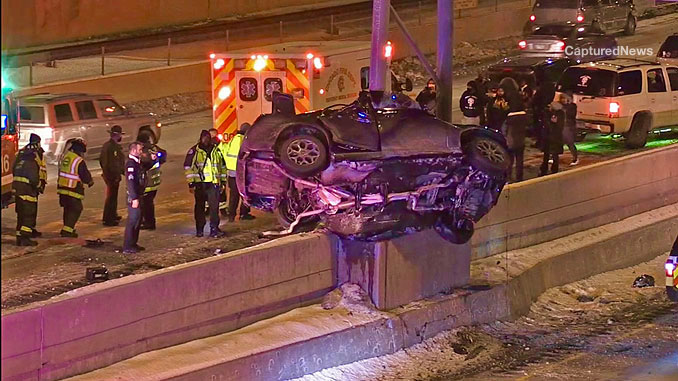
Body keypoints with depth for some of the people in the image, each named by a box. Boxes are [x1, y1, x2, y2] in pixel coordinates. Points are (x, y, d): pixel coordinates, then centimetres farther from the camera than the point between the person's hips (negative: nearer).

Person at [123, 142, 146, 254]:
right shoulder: (131, 164, -18)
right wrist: (134, 199, -28)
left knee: (138, 220, 17)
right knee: (132, 221, -7)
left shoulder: (137, 163, 12)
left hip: (138, 195, 10)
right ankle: (127, 247, -4)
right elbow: (131, 182, -24)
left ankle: (133, 244, 27)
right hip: (134, 197, -10)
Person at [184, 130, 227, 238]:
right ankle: (199, 230, 16)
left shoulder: (216, 151, 13)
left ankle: (214, 229, -4)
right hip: (200, 184, -2)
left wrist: (223, 180, 18)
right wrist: (191, 183, -7)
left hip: (214, 183, 2)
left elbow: (222, 166, 22)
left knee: (214, 206, -5)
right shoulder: (194, 151, 0)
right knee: (200, 207, 6)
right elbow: (188, 167, -2)